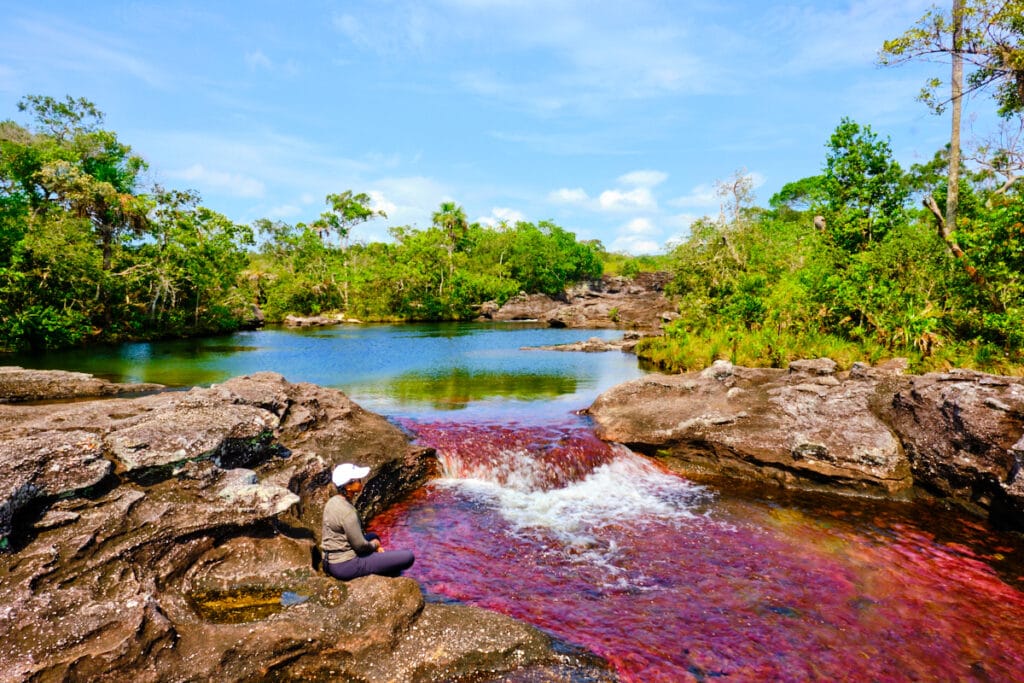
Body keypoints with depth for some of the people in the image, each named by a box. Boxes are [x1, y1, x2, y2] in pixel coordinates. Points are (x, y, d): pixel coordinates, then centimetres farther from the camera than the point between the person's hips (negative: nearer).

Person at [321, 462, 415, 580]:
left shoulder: (333, 501, 2)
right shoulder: (347, 512, -25)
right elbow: (360, 545, -19)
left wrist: (373, 545, 9)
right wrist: (375, 544, 2)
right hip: (346, 566, -9)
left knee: (373, 536, 34)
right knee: (408, 557, -11)